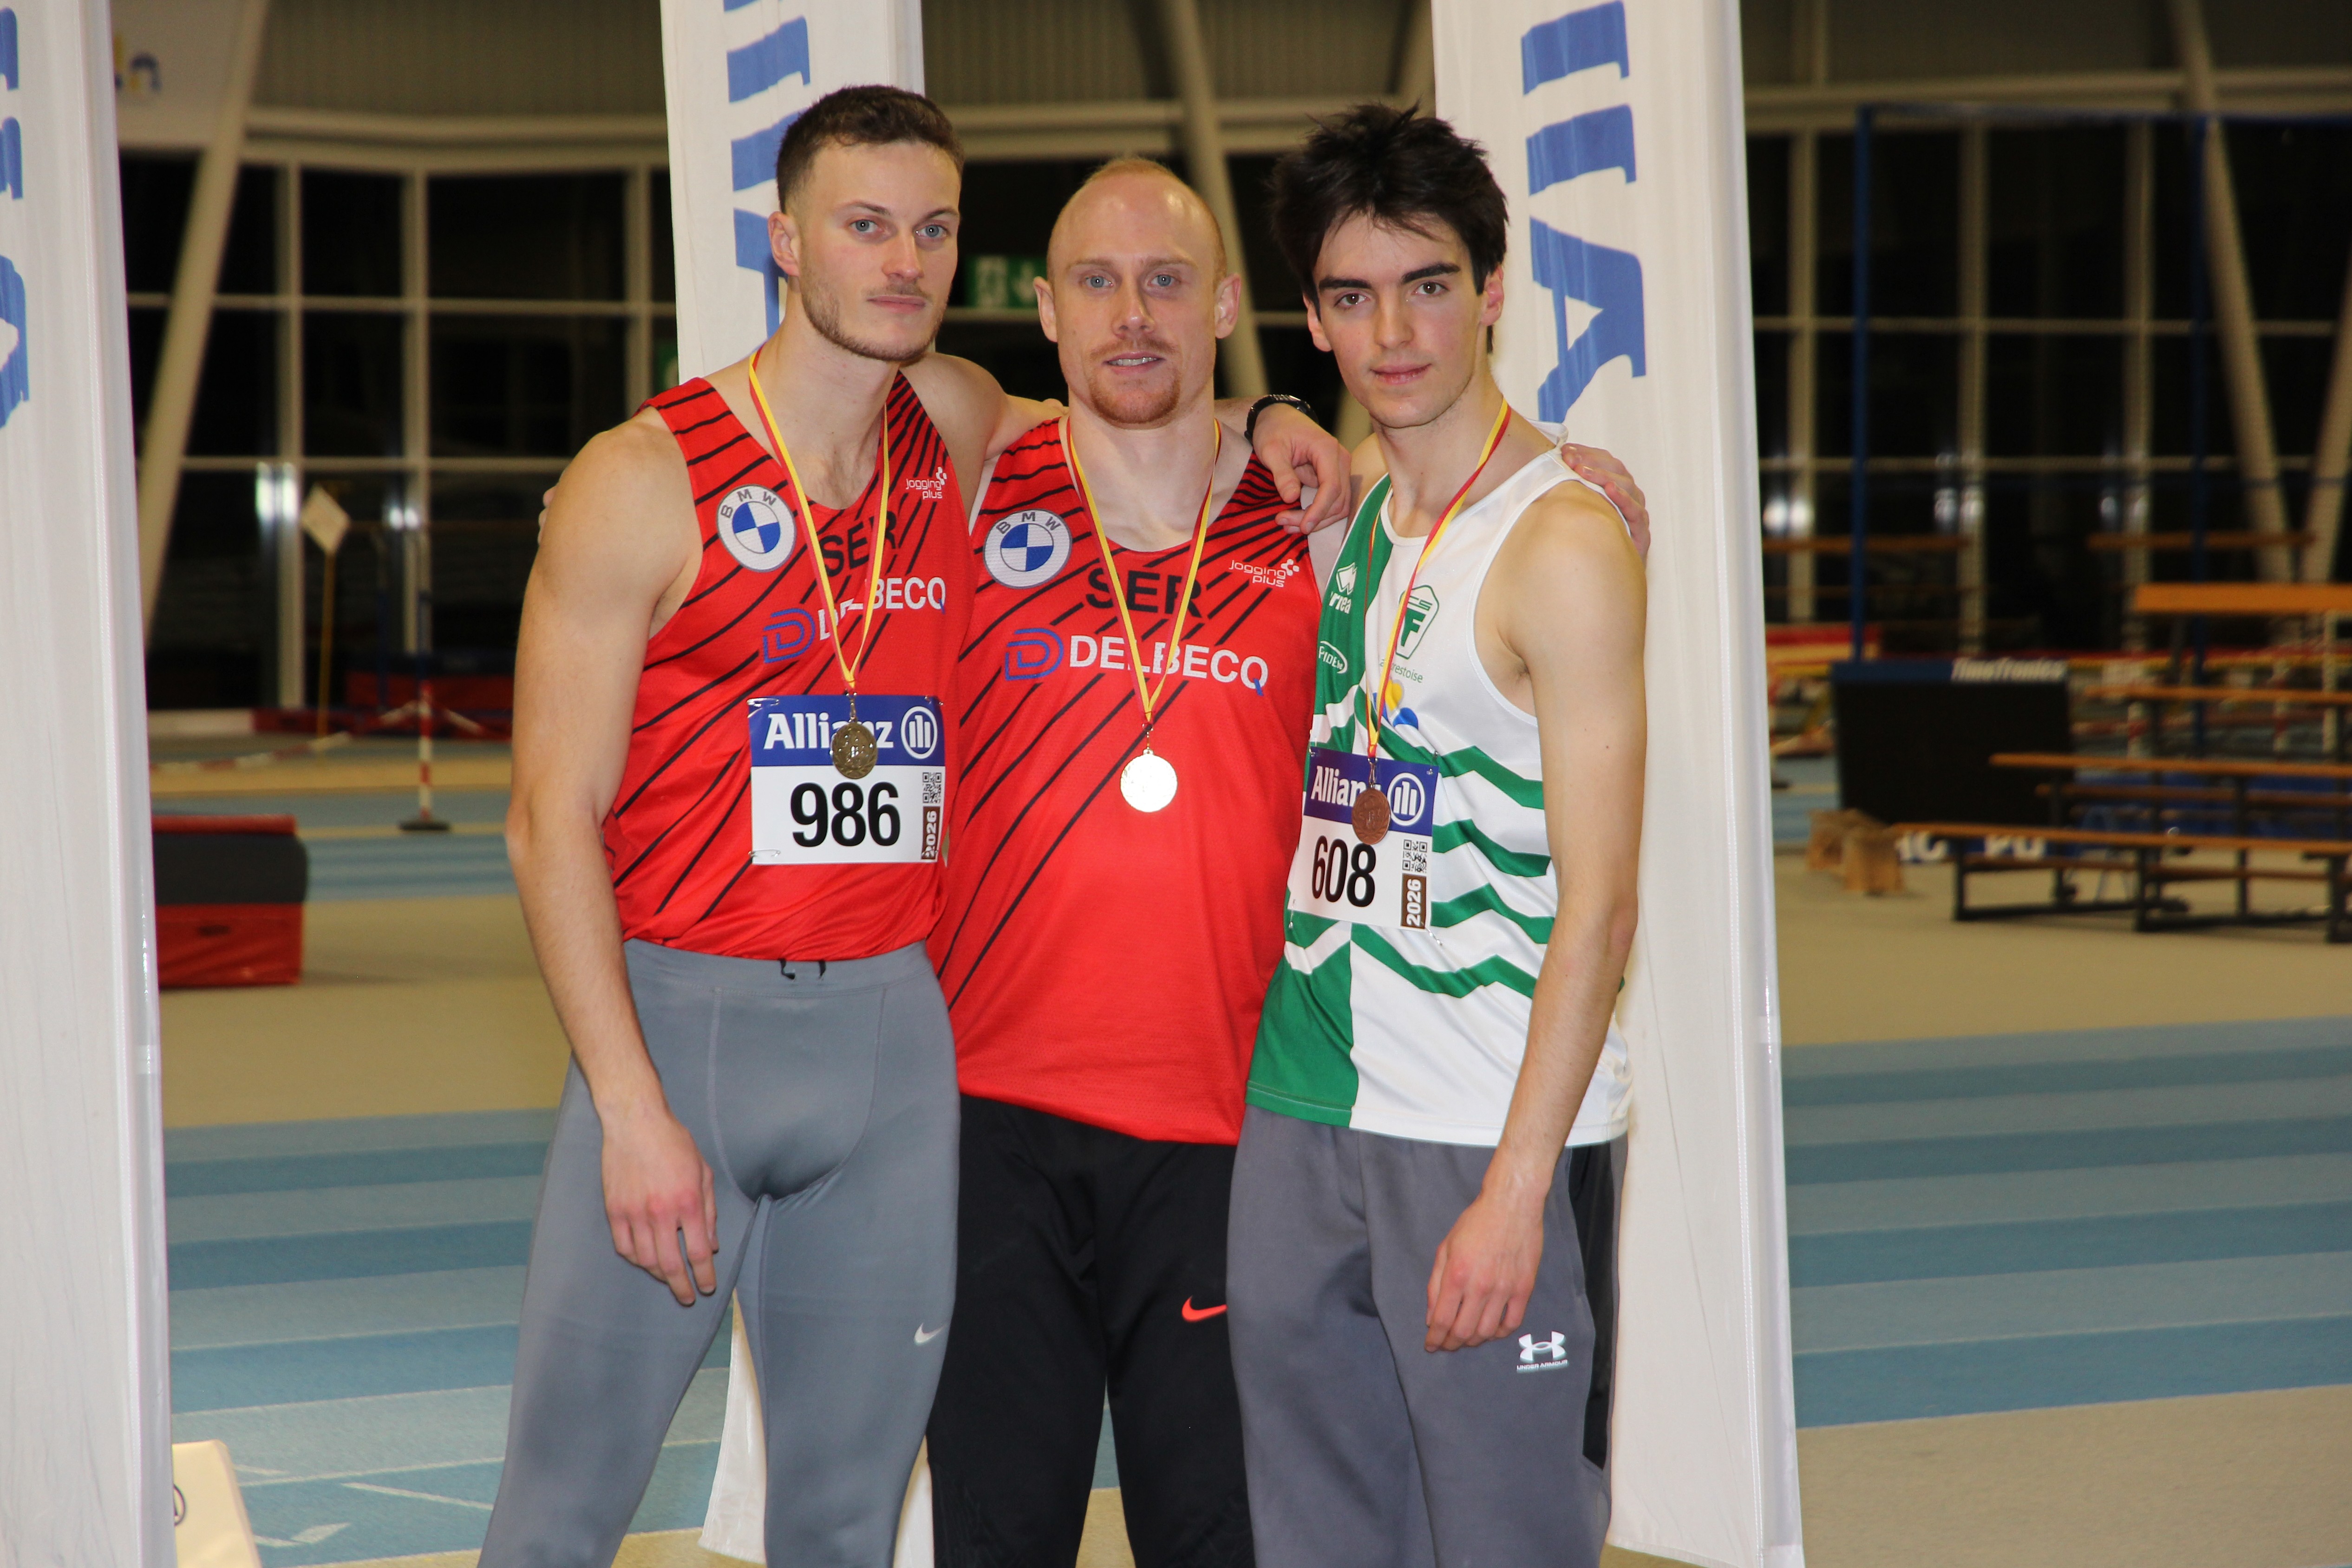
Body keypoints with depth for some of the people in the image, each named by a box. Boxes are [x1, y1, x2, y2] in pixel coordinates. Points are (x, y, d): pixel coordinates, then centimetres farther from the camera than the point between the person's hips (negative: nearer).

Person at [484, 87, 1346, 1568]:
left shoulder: (955, 425, 8)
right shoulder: (643, 481, -6)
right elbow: (553, 819, -8)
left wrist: (1254, 426, 9)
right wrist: (633, 1107, -15)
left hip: (895, 1032, 5)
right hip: (677, 1013, -4)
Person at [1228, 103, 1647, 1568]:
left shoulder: (1563, 542, -11)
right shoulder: (1341, 517, 11)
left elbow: (1597, 906, -15)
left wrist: (1515, 1187, -19)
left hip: (1492, 1132, -7)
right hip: (1299, 1118, 7)